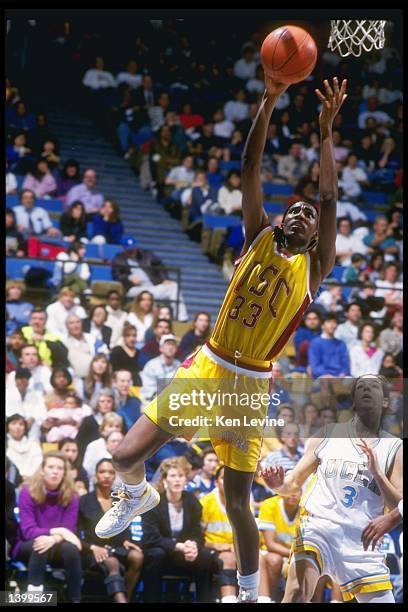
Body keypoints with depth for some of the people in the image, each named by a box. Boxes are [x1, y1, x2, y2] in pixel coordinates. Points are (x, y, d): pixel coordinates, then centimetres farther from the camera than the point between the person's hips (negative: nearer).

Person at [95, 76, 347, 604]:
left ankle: (249, 596, 18)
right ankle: (138, 496, 33)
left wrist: (326, 131, -21)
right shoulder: (259, 238, 7)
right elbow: (250, 170, -1)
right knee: (126, 455, -4)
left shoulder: (314, 266, 0)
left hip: (250, 385, -2)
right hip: (205, 369, 2)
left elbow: (330, 198, -12)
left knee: (237, 502, -1)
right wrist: (268, 104, -10)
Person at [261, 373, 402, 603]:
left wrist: (377, 472, -11)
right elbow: (294, 483, 14)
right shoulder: (326, 435, 11)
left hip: (361, 542, 2)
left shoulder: (394, 447, 8)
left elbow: (399, 508, 2)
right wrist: (280, 485, -9)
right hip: (318, 526, -2)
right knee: (297, 594, -26)